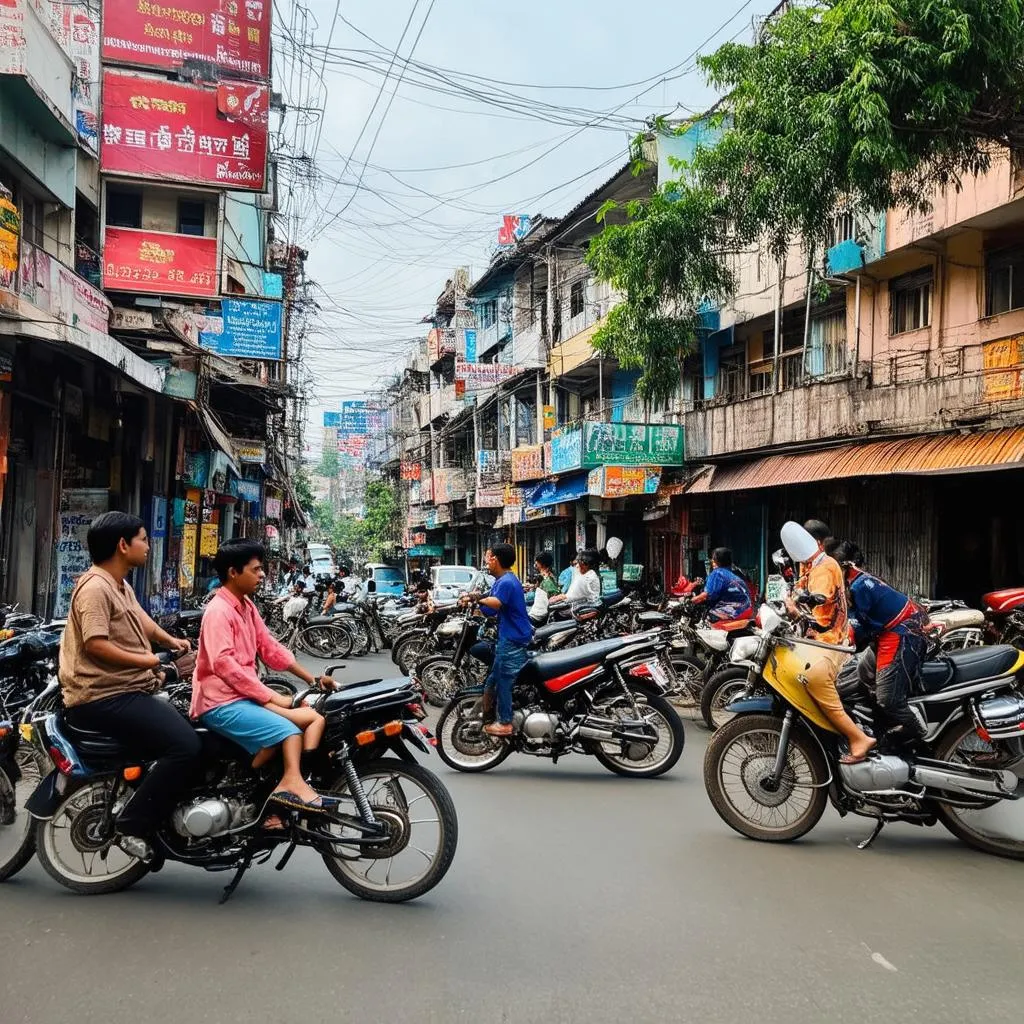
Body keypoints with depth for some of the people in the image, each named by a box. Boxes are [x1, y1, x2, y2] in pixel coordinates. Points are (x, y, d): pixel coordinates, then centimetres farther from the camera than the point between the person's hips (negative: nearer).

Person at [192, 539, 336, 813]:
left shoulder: (247, 605, 14)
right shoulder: (218, 611, -14)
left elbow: (269, 648, 18)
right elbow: (224, 664, -24)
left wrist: (311, 680, 13)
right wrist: (271, 697, -22)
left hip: (246, 696, 9)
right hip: (220, 702, -9)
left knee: (314, 718, -9)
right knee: (288, 730, -27)